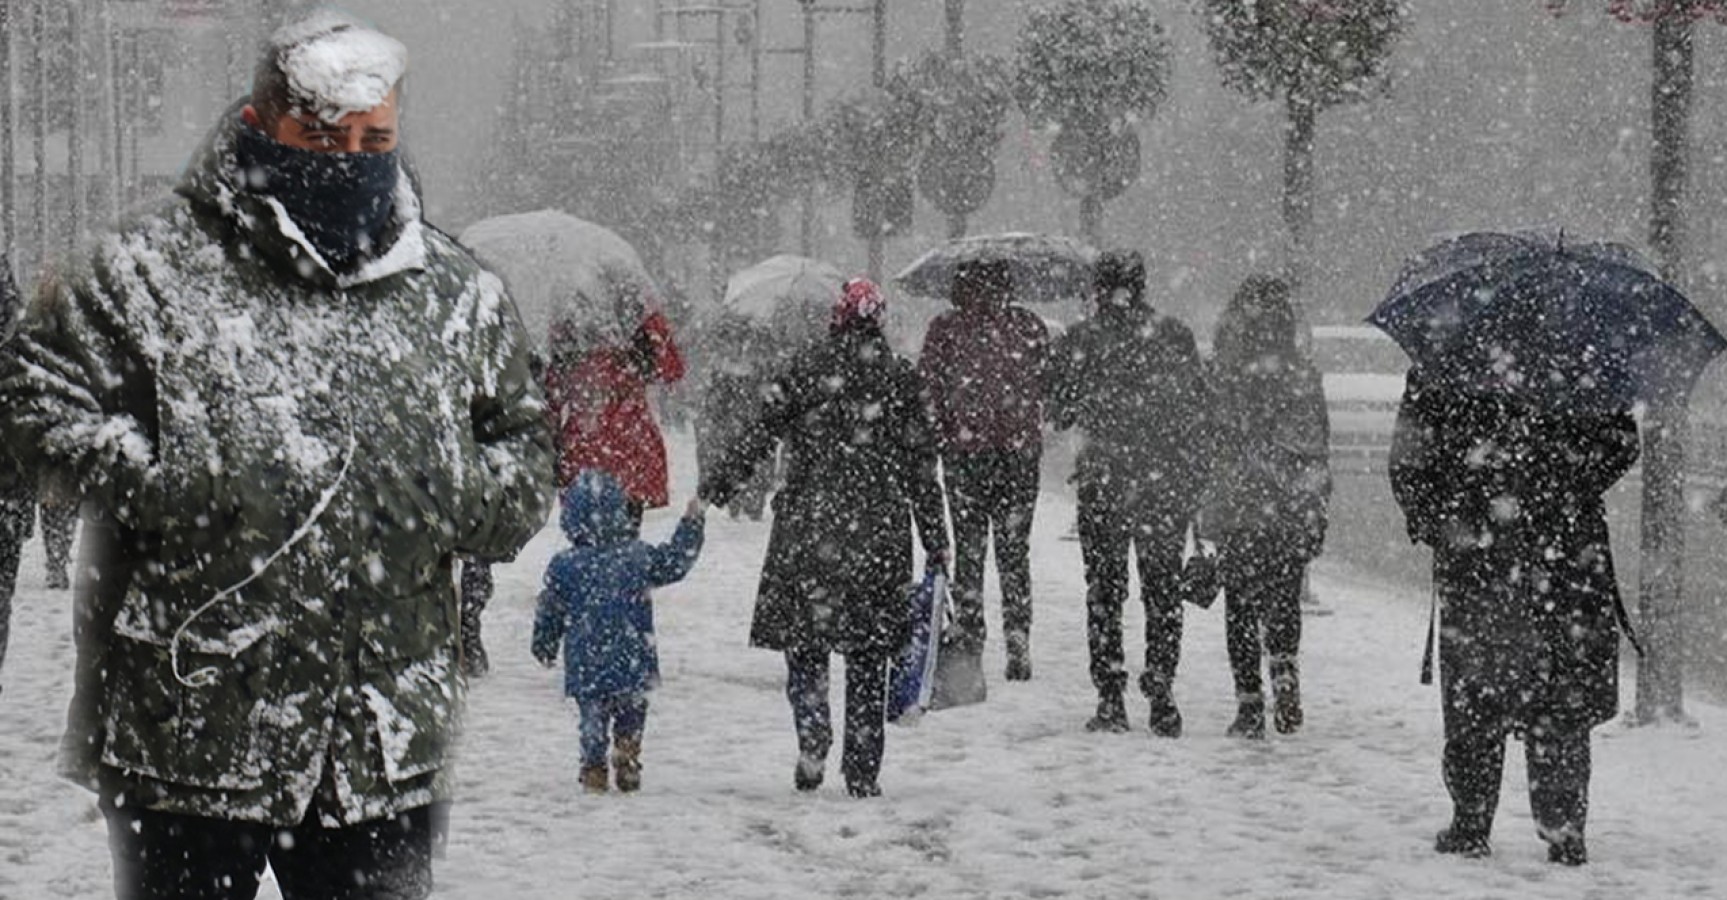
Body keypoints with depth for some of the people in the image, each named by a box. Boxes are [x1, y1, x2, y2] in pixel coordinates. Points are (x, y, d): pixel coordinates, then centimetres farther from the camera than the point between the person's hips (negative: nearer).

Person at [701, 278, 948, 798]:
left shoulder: (807, 369, 0)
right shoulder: (900, 378, 4)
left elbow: (762, 434, -5)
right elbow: (921, 467, 5)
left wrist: (720, 484, 2)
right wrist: (936, 541, 9)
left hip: (809, 526, -1)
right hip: (879, 533, 1)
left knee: (803, 638, 9)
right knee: (868, 656, 7)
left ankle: (813, 741, -12)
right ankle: (863, 773, 7)